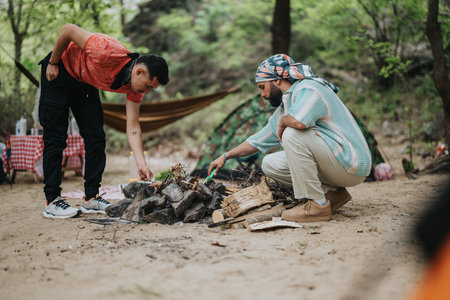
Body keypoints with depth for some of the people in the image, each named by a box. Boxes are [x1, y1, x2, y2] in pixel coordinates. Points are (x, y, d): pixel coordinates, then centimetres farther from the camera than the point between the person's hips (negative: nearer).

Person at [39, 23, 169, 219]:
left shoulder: (134, 86, -15)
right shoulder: (109, 52, -37)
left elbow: (133, 126, -15)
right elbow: (68, 29, -26)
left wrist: (141, 164, -24)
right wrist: (53, 63, -15)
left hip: (85, 84, 7)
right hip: (59, 71, -6)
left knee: (96, 137, -2)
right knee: (56, 138, -8)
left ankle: (91, 198, 5)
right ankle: (52, 201, -5)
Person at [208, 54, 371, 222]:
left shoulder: (308, 89, -15)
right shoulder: (283, 109, 14)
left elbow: (299, 121, -37)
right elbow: (259, 140, 26)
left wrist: (282, 122, -15)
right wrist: (226, 156, 27)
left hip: (352, 165, -9)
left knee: (293, 134, -26)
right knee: (270, 164, 8)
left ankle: (317, 205, -19)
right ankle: (333, 192, 5)